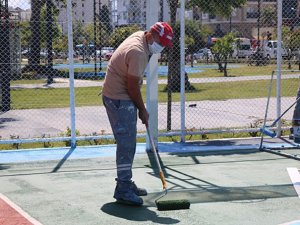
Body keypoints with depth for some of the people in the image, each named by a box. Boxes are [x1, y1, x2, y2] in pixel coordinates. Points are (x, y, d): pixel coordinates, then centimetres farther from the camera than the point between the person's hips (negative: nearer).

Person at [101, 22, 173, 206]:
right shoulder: (138, 52, -25)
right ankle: (123, 190, -9)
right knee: (126, 144, -11)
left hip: (122, 98, 11)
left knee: (128, 142, 16)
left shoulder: (140, 36, 6)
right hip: (119, 99, -11)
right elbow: (133, 86, -22)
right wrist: (142, 110, -9)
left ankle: (126, 183, 25)